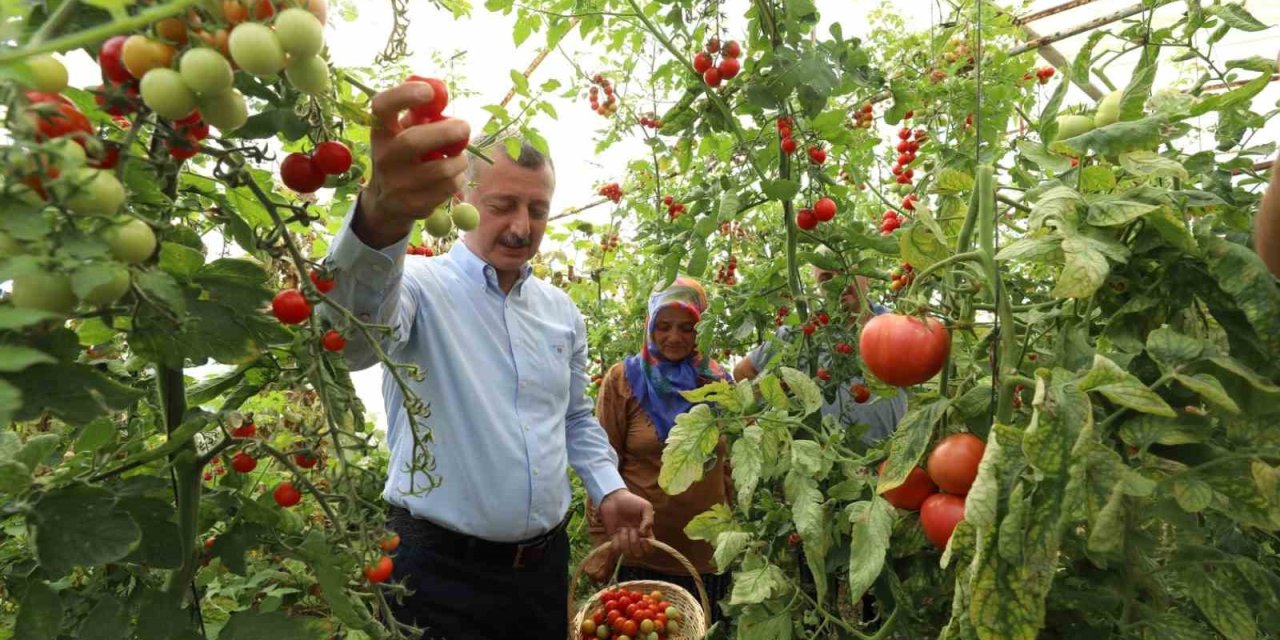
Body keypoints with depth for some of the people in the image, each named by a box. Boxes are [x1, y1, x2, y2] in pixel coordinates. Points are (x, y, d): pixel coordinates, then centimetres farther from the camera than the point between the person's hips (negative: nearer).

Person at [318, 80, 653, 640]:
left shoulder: (562, 311, 7)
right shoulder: (423, 286, -13)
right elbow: (351, 336, -36)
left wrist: (609, 489, 1)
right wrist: (380, 220, -55)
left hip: (545, 562, 6)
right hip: (441, 570, -5)